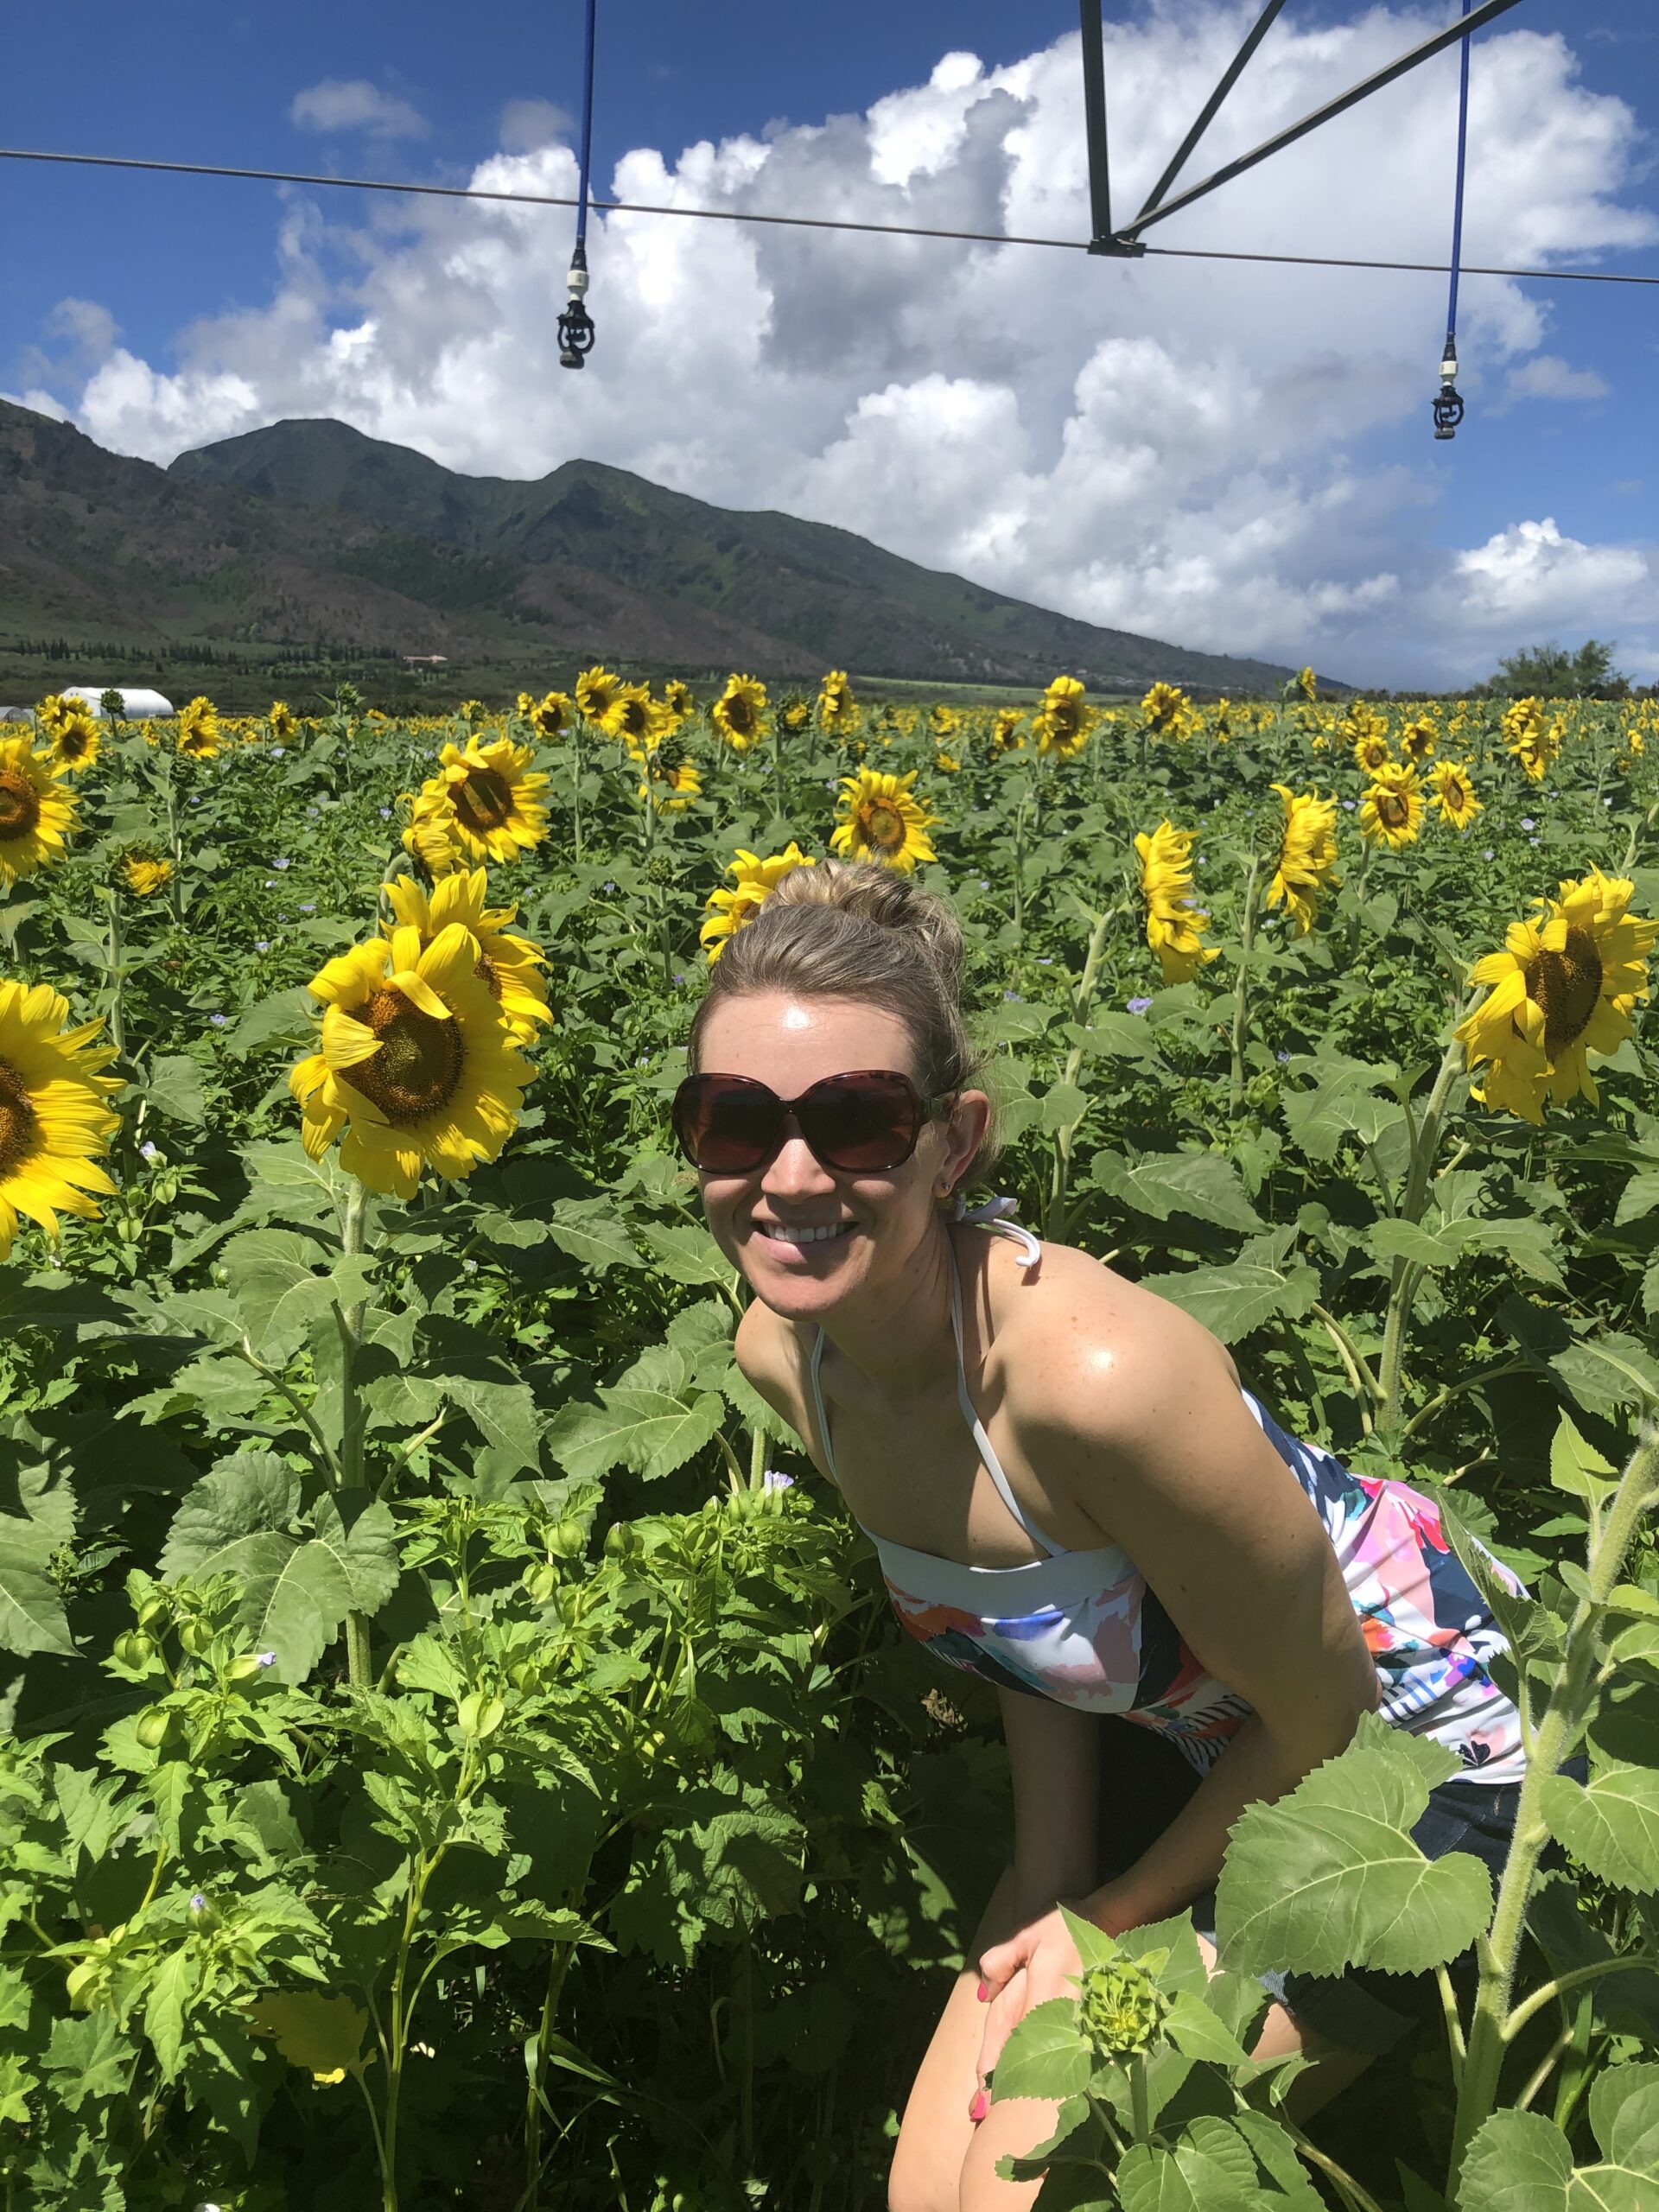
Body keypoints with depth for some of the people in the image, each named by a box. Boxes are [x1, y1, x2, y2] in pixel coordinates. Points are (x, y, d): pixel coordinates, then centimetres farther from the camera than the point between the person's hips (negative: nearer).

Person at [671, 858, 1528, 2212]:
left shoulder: (1101, 1372, -39)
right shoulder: (782, 1353, -15)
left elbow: (1325, 1718, -21)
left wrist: (1117, 1909, -8)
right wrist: (1050, 1867, -6)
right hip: (1174, 1742, 6)